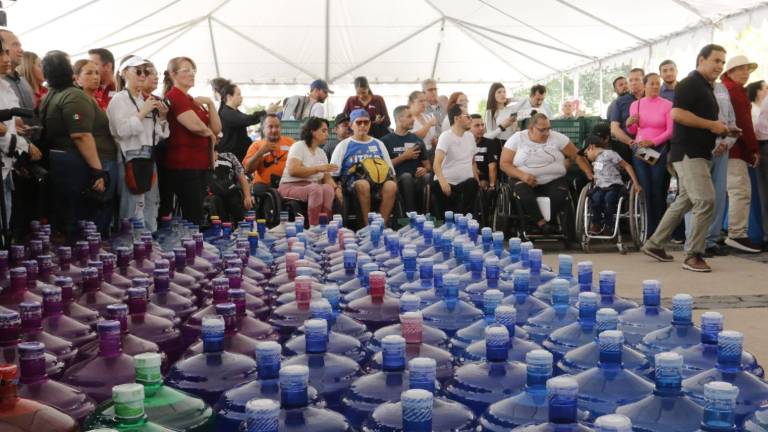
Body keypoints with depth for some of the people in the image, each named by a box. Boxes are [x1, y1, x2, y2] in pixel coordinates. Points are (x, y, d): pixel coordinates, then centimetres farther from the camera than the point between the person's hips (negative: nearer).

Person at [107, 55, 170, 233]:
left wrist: (162, 117, 4)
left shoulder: (146, 100, 18)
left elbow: (158, 135, 19)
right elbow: (122, 130, -17)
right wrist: (143, 112, -13)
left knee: (151, 213, 10)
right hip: (131, 160, -8)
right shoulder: (119, 99, -2)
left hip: (149, 159, 8)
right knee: (134, 211, -10)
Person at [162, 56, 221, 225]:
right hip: (184, 164, -9)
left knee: (196, 215, 11)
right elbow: (196, 126, -21)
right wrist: (211, 135, -1)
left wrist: (210, 103, 0)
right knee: (193, 217, -10)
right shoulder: (175, 96, -8)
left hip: (200, 163, 9)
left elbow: (216, 128, 13)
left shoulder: (192, 100, 19)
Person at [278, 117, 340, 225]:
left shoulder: (321, 153, 19)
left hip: (313, 188, 6)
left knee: (328, 188, -28)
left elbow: (326, 177, 10)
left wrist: (336, 188, -11)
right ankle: (314, 227, -37)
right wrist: (318, 168, -18)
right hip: (291, 187, -6)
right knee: (316, 188, -36)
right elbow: (293, 170, -18)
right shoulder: (298, 146, -2)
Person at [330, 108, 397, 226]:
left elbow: (390, 170, 21)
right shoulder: (344, 145, 14)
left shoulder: (378, 144, 23)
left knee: (391, 186, -32)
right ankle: (367, 225, -32)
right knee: (363, 185, -39)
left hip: (379, 181, 3)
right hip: (353, 182, -2)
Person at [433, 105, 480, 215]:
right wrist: (442, 181, -41)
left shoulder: (470, 136, 13)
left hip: (467, 183, 6)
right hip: (447, 183, -6)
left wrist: (477, 181, 10)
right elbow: (437, 163, -23)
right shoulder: (446, 136, -10)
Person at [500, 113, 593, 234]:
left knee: (561, 197, -30)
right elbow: (504, 163, -2)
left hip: (554, 180, 2)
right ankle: (542, 223, -27)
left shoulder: (557, 137, 3)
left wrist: (589, 174, -8)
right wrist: (522, 175, -19)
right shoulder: (517, 139, 0)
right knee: (525, 197, -35)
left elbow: (577, 156, 5)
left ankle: (536, 222, -16)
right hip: (524, 181, -1)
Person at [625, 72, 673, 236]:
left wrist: (653, 142, -18)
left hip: (660, 150, -3)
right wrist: (629, 123, -7)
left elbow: (670, 131, -7)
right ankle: (650, 231, 6)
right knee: (645, 191, 1)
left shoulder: (667, 105, -2)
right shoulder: (635, 104, 8)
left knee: (659, 191, -3)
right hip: (639, 150, 3)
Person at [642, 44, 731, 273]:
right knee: (706, 201, -15)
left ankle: (654, 244, 23)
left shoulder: (706, 87, 20)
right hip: (688, 152, -11)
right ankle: (693, 255, -8)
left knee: (685, 201, 15)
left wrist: (720, 129, 11)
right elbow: (677, 113, -24)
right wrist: (711, 124, -19)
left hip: (698, 152, 11)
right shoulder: (690, 84, -11)